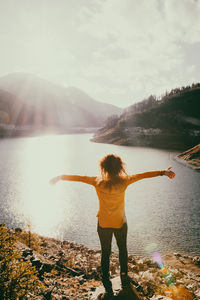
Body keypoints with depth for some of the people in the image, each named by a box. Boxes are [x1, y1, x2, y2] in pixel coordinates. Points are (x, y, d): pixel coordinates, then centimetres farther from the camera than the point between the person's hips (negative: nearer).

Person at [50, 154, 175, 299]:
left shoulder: (98, 182, -17)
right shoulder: (124, 181, -17)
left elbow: (78, 177, -8)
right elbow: (143, 175, -12)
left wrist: (61, 177, 3)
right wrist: (163, 172, -7)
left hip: (103, 224, 0)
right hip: (120, 223, 1)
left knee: (105, 254, 14)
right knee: (123, 249, 24)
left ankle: (108, 288, 20)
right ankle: (124, 278, 39)